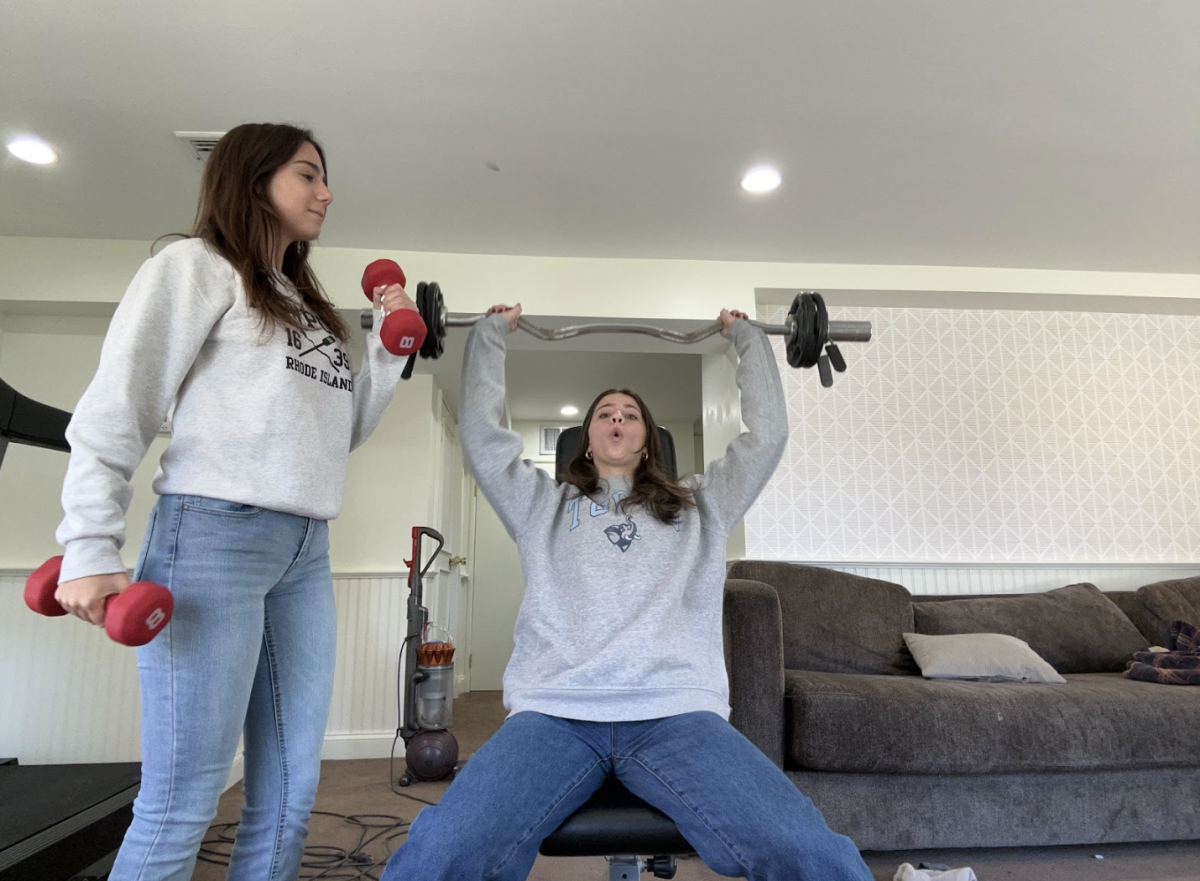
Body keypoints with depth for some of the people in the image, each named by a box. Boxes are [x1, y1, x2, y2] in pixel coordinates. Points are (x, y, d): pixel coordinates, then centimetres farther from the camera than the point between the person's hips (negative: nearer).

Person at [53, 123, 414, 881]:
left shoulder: (309, 303, 22)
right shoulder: (197, 265, 3)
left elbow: (344, 432, 19)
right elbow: (116, 407, -5)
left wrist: (390, 347, 12)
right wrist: (92, 548, -11)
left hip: (307, 554, 7)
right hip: (214, 537, -7)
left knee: (290, 795, 10)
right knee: (182, 801, -1)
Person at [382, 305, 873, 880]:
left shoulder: (699, 506, 28)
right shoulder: (543, 505, 27)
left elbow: (767, 433, 25)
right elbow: (480, 430, 22)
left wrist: (746, 335, 35)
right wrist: (491, 332, 33)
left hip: (679, 712, 1)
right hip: (554, 713, 0)